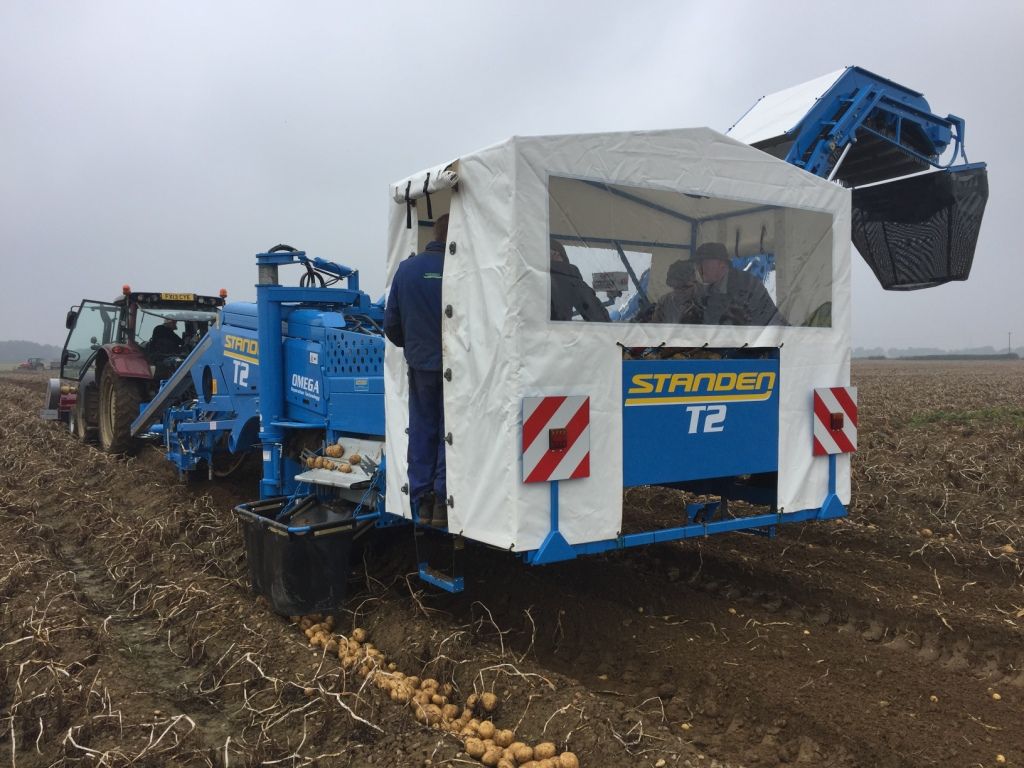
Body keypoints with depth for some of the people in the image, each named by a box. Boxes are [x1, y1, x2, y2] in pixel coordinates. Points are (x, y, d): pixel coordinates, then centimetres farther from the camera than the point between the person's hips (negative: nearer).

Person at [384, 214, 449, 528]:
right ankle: (443, 501, 6)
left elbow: (391, 322, 7)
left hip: (420, 364, 4)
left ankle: (422, 501, 16)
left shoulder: (407, 269, 2)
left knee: (421, 431, 12)